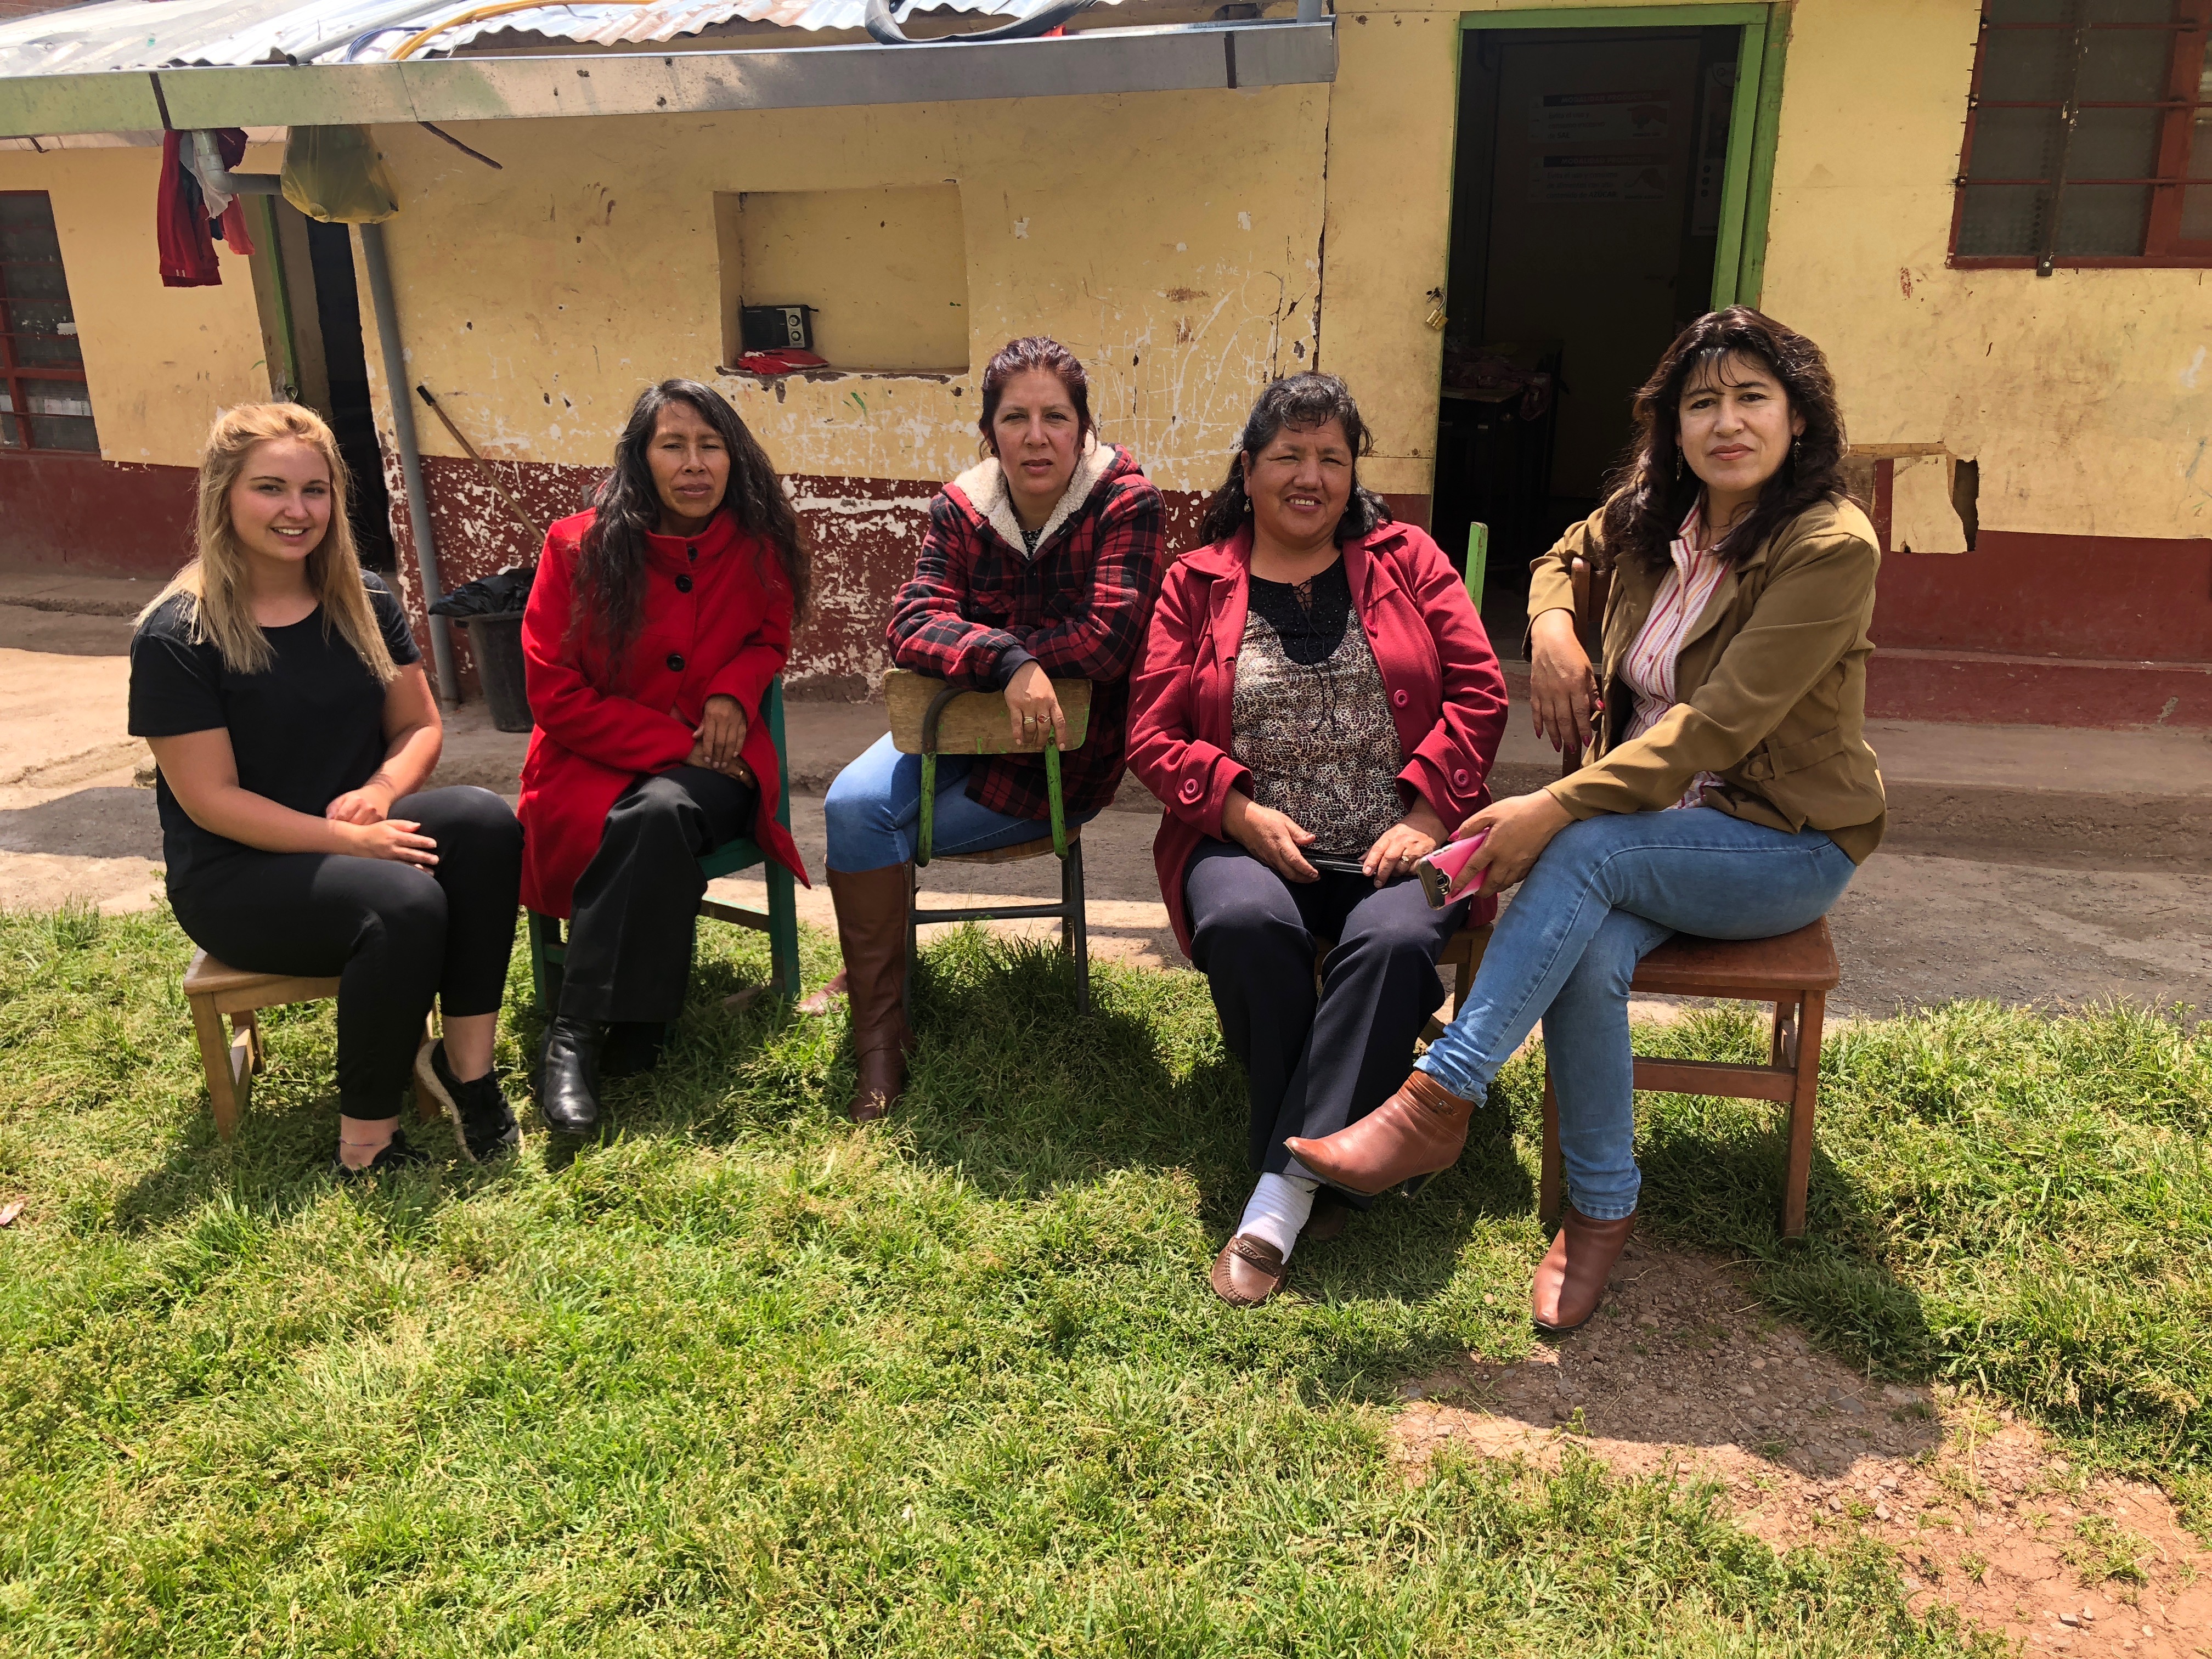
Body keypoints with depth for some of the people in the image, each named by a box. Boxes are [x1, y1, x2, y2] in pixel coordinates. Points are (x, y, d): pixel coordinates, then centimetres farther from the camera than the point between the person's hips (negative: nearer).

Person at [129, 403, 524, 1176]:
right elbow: (209, 799, -14)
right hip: (236, 876, -5)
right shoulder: (177, 636, -12)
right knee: (405, 903, -34)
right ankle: (365, 1148, -19)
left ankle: (464, 1065, -19)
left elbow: (419, 726, 6)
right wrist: (346, 839, -24)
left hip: (355, 833, 5)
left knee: (485, 821, -26)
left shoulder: (364, 602, 4)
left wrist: (380, 793, -16)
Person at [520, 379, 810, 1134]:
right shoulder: (581, 547, -5)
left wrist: (735, 691, -5)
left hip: (711, 761, 2)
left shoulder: (759, 546, 1)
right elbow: (555, 695, -5)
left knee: (663, 812, -34)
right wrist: (673, 742, -15)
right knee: (655, 821, -36)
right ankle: (574, 1036, -26)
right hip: (597, 763, -1)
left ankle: (577, 1031, -25)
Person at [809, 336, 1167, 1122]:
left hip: (1064, 754, -5)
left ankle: (865, 975, 11)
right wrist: (1008, 661, -35)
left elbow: (1108, 640, -26)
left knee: (866, 827, -17)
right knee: (853, 804, -15)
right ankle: (881, 1040, 0)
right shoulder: (960, 509, -2)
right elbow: (910, 627, -16)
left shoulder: (1126, 503, -14)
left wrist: (967, 641, -18)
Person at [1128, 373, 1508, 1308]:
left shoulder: (1406, 560, 13)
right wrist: (1242, 813, -11)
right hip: (1254, 844, 0)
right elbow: (1153, 737, 6)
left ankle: (1280, 1201, -30)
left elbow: (1479, 693, 6)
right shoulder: (1197, 584, 12)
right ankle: (1319, 1165, -19)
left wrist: (1425, 814, -8)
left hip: (1398, 843, 0)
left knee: (1393, 942, -32)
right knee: (1243, 927, -34)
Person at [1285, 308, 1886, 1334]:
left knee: (1581, 856, -34)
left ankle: (1436, 1105, -29)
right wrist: (1552, 628, 1)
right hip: (1659, 821, 5)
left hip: (1785, 842, -4)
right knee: (1591, 951, -29)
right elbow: (1564, 558, 26)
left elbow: (1720, 723, -25)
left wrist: (1553, 811, -31)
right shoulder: (1654, 514, 3)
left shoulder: (1830, 548, -17)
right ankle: (1601, 1211, -14)